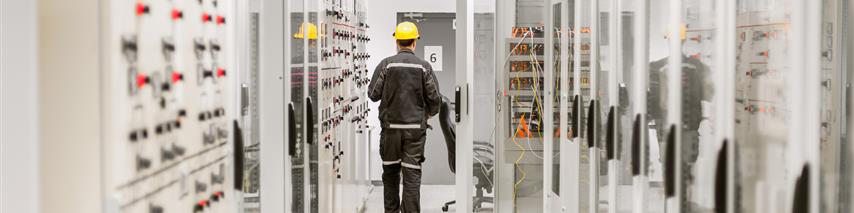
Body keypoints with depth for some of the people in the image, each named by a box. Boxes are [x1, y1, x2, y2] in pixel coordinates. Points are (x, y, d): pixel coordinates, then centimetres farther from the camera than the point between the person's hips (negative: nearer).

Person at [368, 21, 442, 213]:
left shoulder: (386, 64, -5)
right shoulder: (424, 67, -3)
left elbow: (373, 94, -3)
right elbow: (435, 98, -2)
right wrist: (430, 113, 19)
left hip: (391, 126, 0)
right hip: (416, 127, 0)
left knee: (391, 172, 14)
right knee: (412, 175, 0)